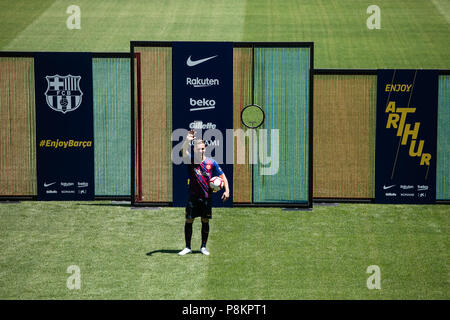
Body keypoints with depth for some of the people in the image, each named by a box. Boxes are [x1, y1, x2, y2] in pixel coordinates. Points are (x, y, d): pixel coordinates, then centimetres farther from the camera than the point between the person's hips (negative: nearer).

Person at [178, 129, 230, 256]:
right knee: (188, 221, 1)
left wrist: (227, 190, -3)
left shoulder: (211, 162, 1)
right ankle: (188, 247, 11)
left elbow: (222, 176, 8)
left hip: (206, 197, 1)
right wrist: (187, 141, -44)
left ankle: (203, 247, 18)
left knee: (205, 221, 5)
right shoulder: (190, 160, -2)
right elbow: (184, 150, -24)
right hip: (193, 197, 0)